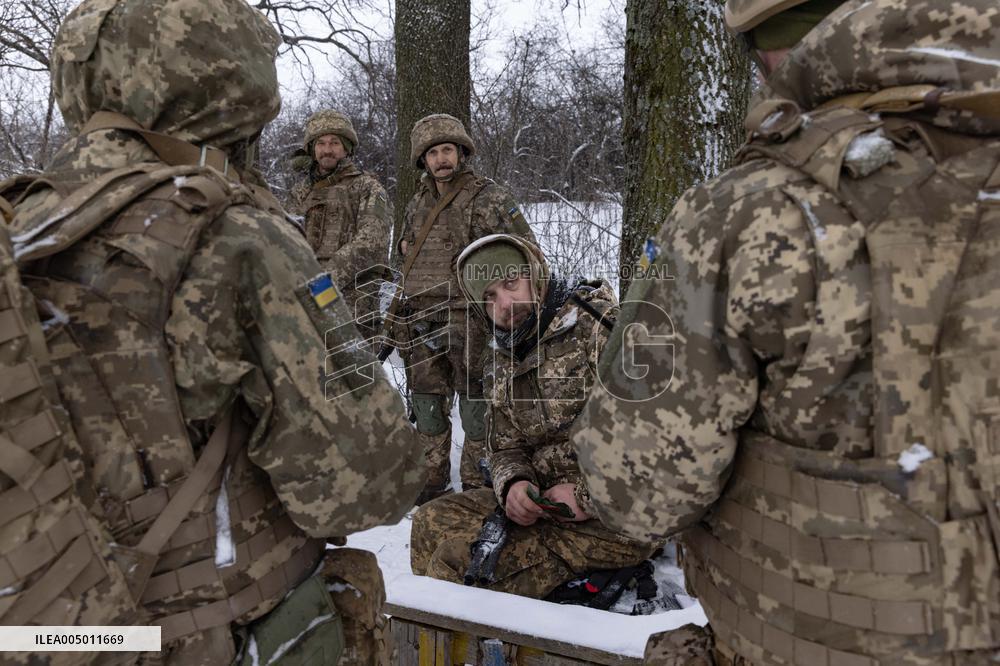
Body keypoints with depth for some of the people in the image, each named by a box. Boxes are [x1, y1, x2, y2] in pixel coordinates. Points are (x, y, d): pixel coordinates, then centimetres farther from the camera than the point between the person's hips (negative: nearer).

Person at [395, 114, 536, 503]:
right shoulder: (417, 205, 14)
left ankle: (477, 483, 15)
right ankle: (432, 478, 27)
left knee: (475, 403, 2)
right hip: (423, 323, 6)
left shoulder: (488, 198, -6)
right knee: (426, 402, 13)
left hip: (470, 321, -6)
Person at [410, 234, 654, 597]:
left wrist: (586, 494, -20)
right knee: (432, 522, -8)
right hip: (544, 500, 8)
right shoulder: (500, 365, 15)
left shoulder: (599, 324, -9)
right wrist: (513, 483, -10)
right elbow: (506, 449, 15)